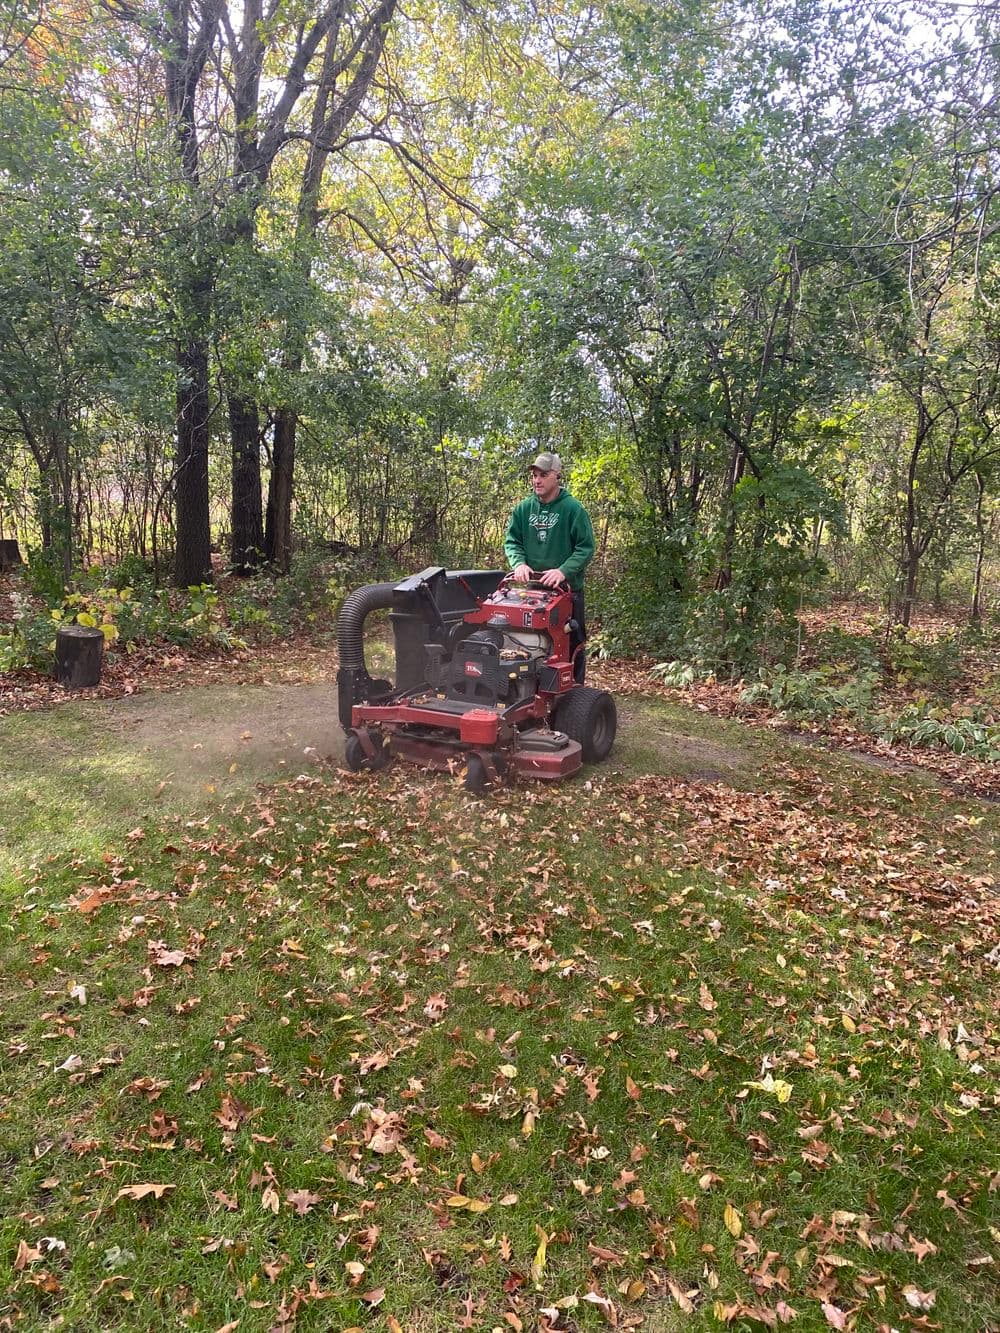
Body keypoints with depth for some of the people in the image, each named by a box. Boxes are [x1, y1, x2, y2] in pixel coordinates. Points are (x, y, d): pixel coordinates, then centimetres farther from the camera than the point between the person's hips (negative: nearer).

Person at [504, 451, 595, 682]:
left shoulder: (573, 509, -7)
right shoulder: (523, 509, 5)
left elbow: (585, 548, -11)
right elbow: (511, 541, 7)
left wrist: (563, 571, -24)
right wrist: (519, 563, -14)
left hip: (567, 588, -4)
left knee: (572, 645, 5)